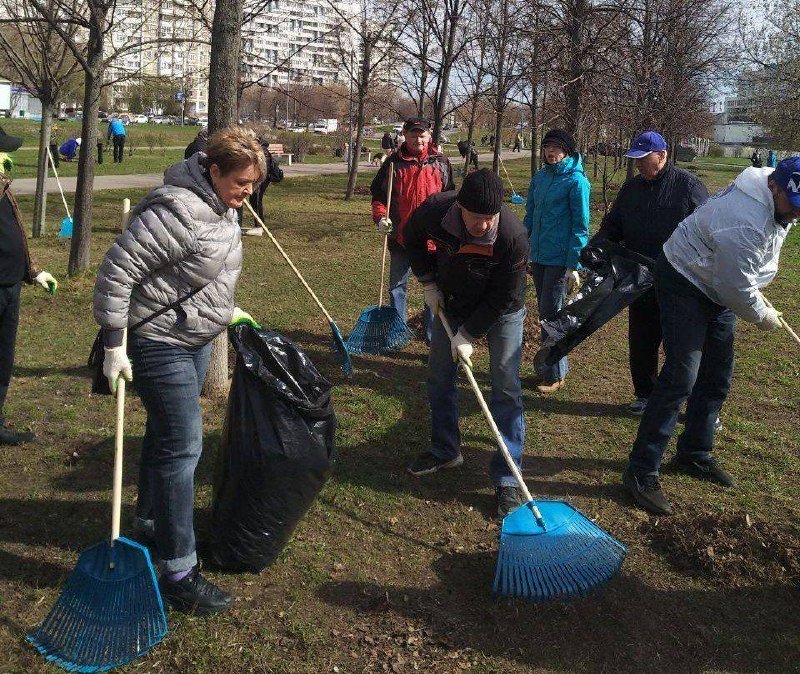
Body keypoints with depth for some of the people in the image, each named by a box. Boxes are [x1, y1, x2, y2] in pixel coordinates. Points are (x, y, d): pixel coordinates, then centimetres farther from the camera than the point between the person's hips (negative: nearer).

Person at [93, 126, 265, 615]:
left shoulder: (223, 207, 6)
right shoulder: (178, 211, -25)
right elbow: (117, 270, -25)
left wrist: (225, 310, 23)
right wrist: (114, 345, -23)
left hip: (195, 340, 10)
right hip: (160, 344, -10)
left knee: (166, 436, 21)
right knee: (182, 447, -8)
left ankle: (150, 525, 40)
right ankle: (179, 573, 1)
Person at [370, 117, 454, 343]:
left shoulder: (441, 163, 4)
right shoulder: (393, 163, 0)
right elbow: (377, 194, 6)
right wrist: (381, 217, -11)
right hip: (400, 237, 0)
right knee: (397, 286, 11)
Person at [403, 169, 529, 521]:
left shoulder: (513, 237, -36)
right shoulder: (435, 210, -27)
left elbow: (502, 299, -25)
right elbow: (413, 239, -1)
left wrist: (468, 335, -21)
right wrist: (429, 282, -4)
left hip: (501, 311, -4)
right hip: (451, 303, 4)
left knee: (506, 389, -7)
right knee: (438, 376, 11)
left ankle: (507, 479, 0)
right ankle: (445, 450, 32)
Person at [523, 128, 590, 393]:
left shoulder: (576, 181, -9)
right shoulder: (539, 177, 9)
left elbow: (580, 225, -11)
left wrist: (574, 265, -14)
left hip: (560, 259, -7)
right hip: (538, 256, 7)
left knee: (551, 314, -2)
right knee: (545, 312, 14)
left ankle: (554, 374, 10)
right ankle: (553, 365, 28)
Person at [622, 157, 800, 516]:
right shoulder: (745, 223, -33)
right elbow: (736, 289, -25)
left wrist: (756, 295, 7)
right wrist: (763, 316, -8)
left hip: (718, 286, 10)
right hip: (685, 282, -10)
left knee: (716, 378, 12)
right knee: (681, 376, -16)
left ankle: (694, 455, 28)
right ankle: (642, 472, -12)